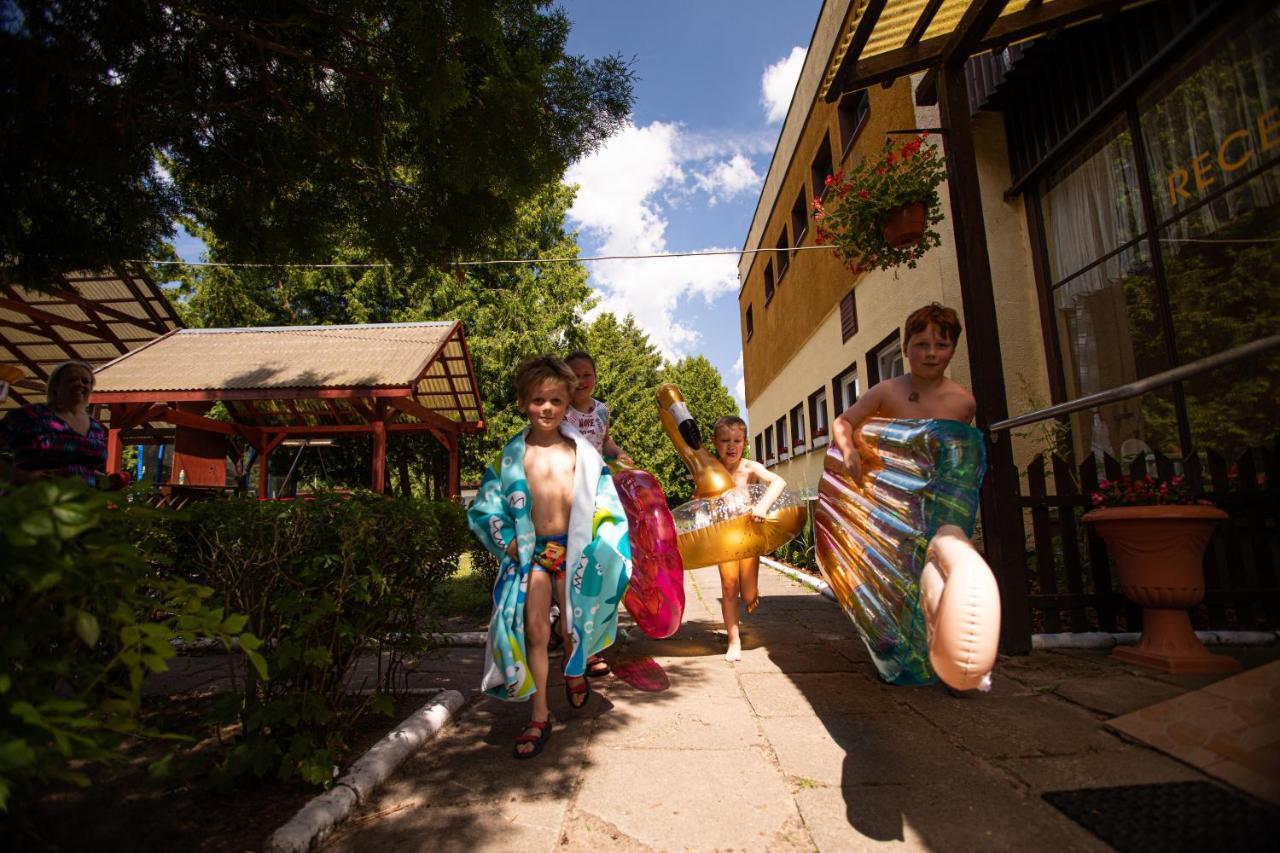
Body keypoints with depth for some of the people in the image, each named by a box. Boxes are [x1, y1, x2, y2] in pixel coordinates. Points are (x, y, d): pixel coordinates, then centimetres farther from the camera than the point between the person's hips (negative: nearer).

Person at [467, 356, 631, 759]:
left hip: (574, 549, 0)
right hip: (532, 551, 0)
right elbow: (486, 505, 3)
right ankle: (539, 715, 15)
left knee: (572, 625, 9)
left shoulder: (582, 451, 1)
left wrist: (598, 541, -4)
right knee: (535, 629, 0)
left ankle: (575, 670, 44)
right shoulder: (512, 455, 0)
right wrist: (507, 541, -7)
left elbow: (604, 499, 4)